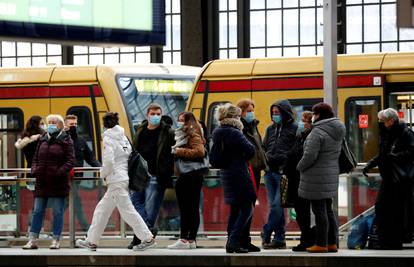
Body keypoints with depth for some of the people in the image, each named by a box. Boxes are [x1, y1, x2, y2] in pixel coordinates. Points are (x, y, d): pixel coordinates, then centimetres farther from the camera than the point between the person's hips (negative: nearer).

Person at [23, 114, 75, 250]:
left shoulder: (65, 141, -2)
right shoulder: (43, 140, 12)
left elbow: (71, 161, -7)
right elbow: (35, 158, 17)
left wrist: (60, 172, -20)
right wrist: (34, 170, -2)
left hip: (58, 183, -5)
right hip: (41, 182, 5)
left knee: (58, 212, 1)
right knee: (37, 211, 4)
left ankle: (56, 240, 8)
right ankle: (32, 240, 6)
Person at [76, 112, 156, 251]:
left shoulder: (108, 138, -11)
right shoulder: (123, 137, 11)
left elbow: (108, 161, -20)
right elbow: (130, 154, 9)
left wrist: (103, 174, -2)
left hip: (116, 180, -9)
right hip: (124, 177, 9)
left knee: (127, 210, -6)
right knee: (102, 210, 14)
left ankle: (148, 238, -7)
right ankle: (92, 241, 18)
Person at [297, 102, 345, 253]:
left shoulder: (317, 132, -18)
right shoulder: (336, 132, 10)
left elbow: (310, 155, -22)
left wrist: (300, 167, -4)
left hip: (317, 178, -9)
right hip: (331, 176, 9)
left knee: (319, 211, -3)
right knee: (328, 210, 15)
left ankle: (321, 244, 1)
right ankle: (332, 243, 17)